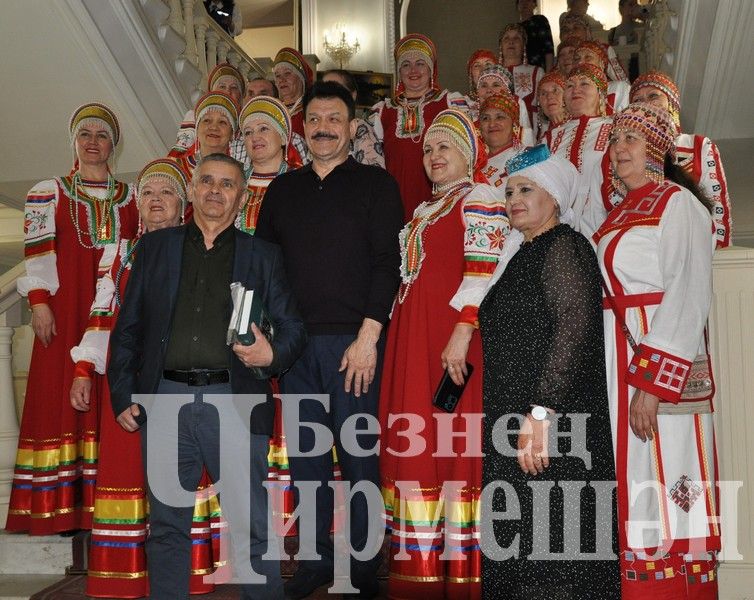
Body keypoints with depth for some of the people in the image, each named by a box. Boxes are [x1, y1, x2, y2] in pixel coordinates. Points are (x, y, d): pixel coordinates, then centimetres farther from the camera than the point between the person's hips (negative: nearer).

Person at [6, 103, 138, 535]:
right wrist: (39, 302, -8)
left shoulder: (131, 197, 15)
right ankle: (58, 507, -1)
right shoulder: (49, 193, 9)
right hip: (66, 309, -2)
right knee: (62, 397, -5)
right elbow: (37, 250, 1)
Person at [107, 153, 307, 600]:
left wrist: (272, 353, -13)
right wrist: (123, 396, 5)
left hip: (234, 400, -1)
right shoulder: (155, 247, 15)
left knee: (253, 528, -3)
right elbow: (127, 328, 14)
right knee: (167, 526, 10)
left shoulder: (263, 256, 12)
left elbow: (293, 326, 9)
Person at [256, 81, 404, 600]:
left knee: (358, 454, 1)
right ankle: (316, 558, 22)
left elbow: (387, 263, -6)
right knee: (305, 454, 9)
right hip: (294, 341, 4)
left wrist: (368, 337, -14)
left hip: (353, 341, -4)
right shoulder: (283, 189, 15)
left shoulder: (376, 184, 2)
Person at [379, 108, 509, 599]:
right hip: (412, 339, 9)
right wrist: (399, 339, 18)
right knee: (414, 447, 7)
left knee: (453, 445, -8)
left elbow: (483, 273, -14)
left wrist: (461, 333, -23)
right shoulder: (424, 210, 24)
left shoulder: (480, 200, -2)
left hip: (451, 336, -8)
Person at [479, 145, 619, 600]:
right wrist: (506, 420, 16)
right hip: (513, 426, 9)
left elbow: (576, 328, -21)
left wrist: (541, 413, -26)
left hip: (550, 427, -9)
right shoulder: (523, 254, 19)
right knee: (519, 546, 14)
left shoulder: (564, 247, -9)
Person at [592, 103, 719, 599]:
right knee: (631, 480, 10)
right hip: (615, 357, 8)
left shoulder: (678, 204, -7)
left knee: (662, 481, -6)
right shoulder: (620, 213, 17)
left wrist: (651, 382, -23)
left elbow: (689, 298, -16)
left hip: (661, 357, -8)